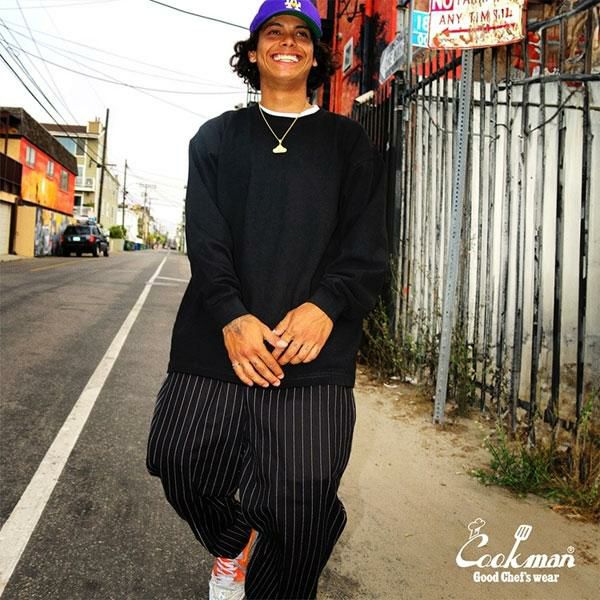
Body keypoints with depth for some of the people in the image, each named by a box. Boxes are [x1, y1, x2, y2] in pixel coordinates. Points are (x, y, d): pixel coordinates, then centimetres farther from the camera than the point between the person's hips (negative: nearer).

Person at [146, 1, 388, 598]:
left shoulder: (347, 141, 14)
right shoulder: (217, 137, 16)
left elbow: (367, 245, 2)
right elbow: (204, 236, 1)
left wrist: (325, 306, -18)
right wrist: (231, 316, -16)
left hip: (313, 347, -1)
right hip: (216, 337, 2)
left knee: (303, 494, -5)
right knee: (181, 459, 1)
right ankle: (232, 542, 35)